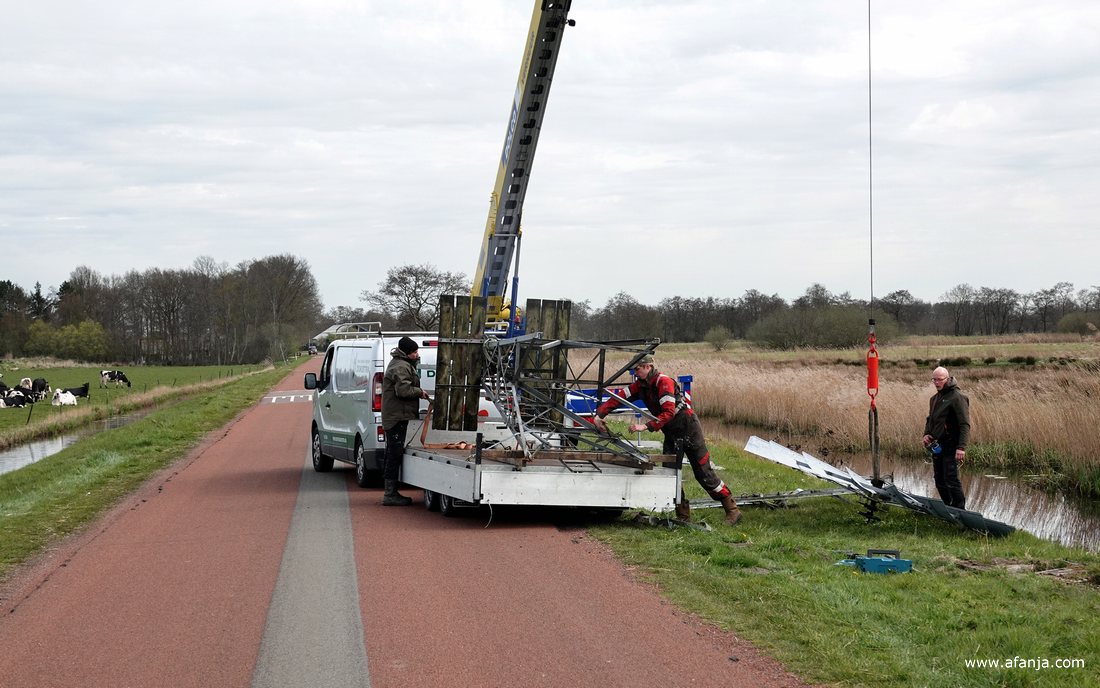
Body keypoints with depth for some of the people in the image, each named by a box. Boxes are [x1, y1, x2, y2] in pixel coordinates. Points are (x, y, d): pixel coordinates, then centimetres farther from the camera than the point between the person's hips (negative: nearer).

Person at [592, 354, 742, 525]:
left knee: (704, 473, -6)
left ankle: (732, 510, 1)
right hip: (671, 433, 8)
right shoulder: (640, 385, 3)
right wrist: (598, 415, -13)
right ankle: (683, 515, 8)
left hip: (689, 429, -8)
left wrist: (646, 426, -37)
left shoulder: (663, 382, -21)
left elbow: (668, 412, -30)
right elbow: (617, 399, 0)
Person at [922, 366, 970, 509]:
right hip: (937, 446, 9)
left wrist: (961, 447, -24)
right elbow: (930, 420, 29)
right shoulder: (934, 399, 16)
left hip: (950, 447, -9)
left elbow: (965, 425, -16)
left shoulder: (957, 397, -11)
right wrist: (926, 435, 8)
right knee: (940, 481, 12)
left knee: (951, 480, -13)